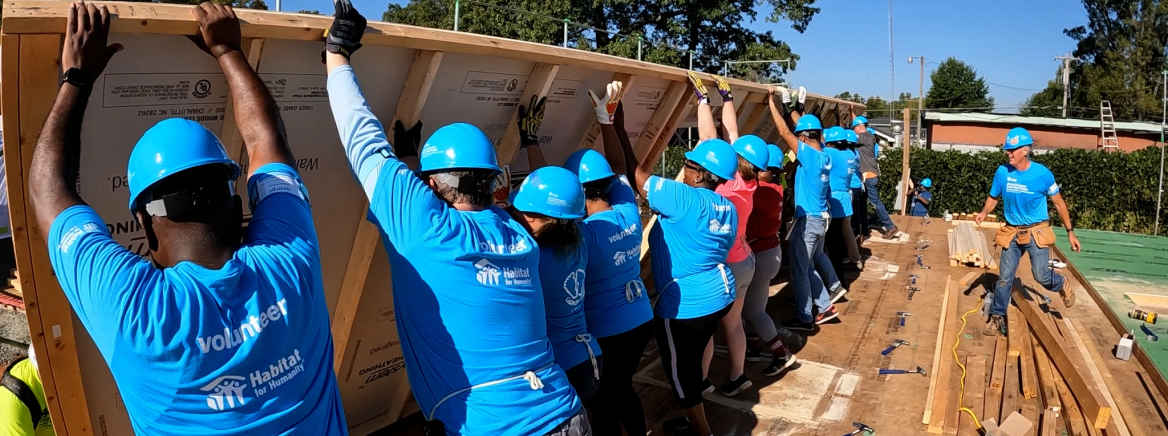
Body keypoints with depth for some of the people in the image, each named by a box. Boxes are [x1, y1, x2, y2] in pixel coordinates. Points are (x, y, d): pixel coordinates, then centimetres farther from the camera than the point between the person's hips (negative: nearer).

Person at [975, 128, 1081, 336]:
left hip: (1036, 232, -2)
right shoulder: (1002, 172, -9)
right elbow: (993, 197, 6)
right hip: (1012, 232, 2)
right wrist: (984, 213, -16)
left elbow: (1059, 203, -3)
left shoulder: (1042, 174, -14)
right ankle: (997, 317, 14)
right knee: (1005, 277, 3)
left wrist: (1070, 232, -1)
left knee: (1041, 275, -4)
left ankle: (1062, 285, 32)